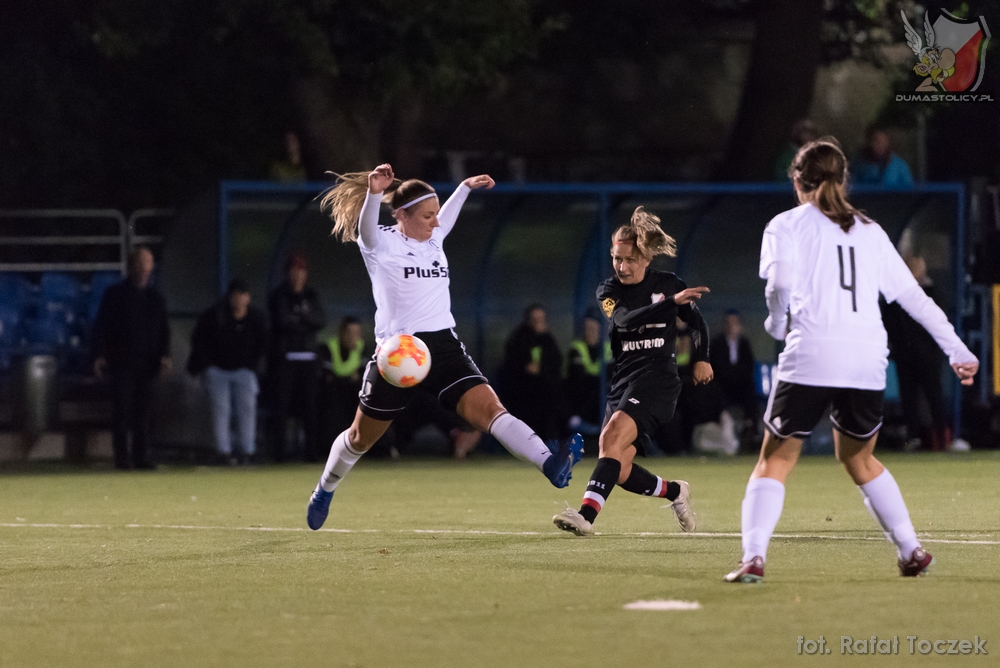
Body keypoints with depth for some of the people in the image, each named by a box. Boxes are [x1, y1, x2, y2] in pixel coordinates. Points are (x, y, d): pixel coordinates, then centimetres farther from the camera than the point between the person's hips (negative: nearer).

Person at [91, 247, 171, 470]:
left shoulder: (155, 297, 15)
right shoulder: (115, 295, 3)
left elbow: (163, 329, 18)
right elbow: (101, 326, 1)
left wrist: (164, 355, 2)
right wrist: (99, 357, -9)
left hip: (146, 363, 4)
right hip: (121, 364, -4)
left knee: (142, 411, 3)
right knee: (123, 409, -7)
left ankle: (141, 455, 5)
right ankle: (121, 455, -4)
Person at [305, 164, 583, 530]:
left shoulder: (433, 238, 13)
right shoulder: (380, 243, -6)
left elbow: (445, 217, 38)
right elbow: (365, 227, -30)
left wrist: (466, 187, 36)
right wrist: (374, 192, -48)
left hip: (443, 345, 4)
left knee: (488, 407, -18)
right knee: (361, 437, 14)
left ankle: (551, 465, -38)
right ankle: (325, 490, 41)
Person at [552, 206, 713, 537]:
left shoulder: (668, 284, 4)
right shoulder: (608, 291, 6)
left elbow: (697, 321, 21)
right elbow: (626, 320, -16)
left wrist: (701, 359, 11)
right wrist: (671, 302, -25)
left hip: (658, 378, -5)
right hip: (622, 382, 5)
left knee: (613, 435, -29)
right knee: (619, 472, -5)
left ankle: (587, 514, -41)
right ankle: (675, 491, 24)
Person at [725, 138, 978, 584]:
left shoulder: (787, 225, 8)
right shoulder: (869, 232, 20)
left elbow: (780, 283, -10)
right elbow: (915, 297, 19)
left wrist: (777, 323, 9)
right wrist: (957, 350, 23)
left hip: (810, 360, -4)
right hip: (867, 362, 4)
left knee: (775, 461, 4)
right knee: (859, 459, 24)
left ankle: (753, 556, -14)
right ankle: (912, 551, 18)